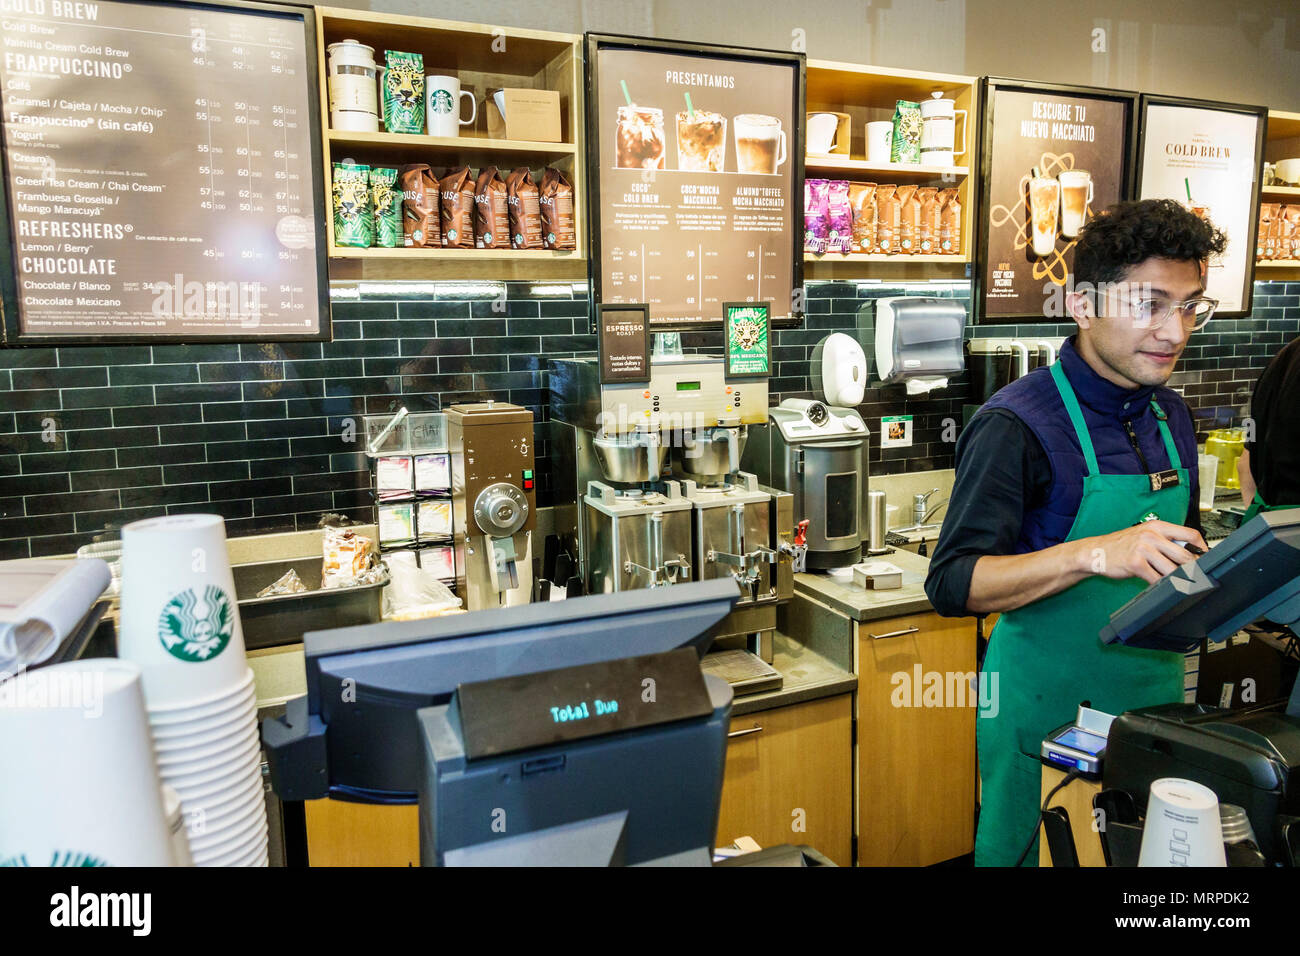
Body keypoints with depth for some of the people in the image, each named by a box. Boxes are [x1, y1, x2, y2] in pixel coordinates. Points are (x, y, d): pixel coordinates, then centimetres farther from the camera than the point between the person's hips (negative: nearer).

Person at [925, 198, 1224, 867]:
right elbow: (952, 584, -25)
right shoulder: (1019, 423, -18)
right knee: (1025, 850, 12)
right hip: (1048, 706, -7)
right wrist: (1094, 555, -36)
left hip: (1154, 691, 7)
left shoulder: (1171, 417, 6)